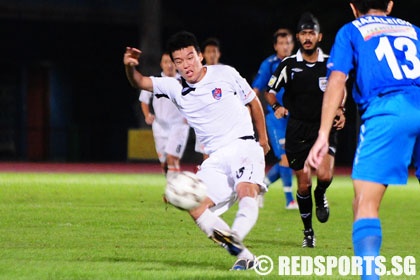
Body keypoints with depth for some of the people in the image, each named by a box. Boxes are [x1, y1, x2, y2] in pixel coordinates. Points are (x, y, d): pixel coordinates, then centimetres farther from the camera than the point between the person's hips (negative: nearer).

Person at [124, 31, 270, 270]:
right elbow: (141, 83, 1)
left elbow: (253, 102, 13)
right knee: (197, 210, -13)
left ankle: (233, 239, -54)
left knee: (246, 192, -32)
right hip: (216, 159, 4)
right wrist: (130, 68, -23)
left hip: (243, 146, -4)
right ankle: (245, 257, -15)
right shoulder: (176, 88, 8)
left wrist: (263, 140, 19)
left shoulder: (225, 74, 0)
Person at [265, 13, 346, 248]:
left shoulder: (330, 64, 0)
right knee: (304, 184, 0)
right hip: (298, 129, 0)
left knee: (325, 176, -22)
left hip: (324, 126, 0)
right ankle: (308, 232, 18)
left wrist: (340, 110, 2)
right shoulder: (288, 65, -2)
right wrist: (277, 106, -12)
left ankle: (320, 196, 15)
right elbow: (271, 91, 8)